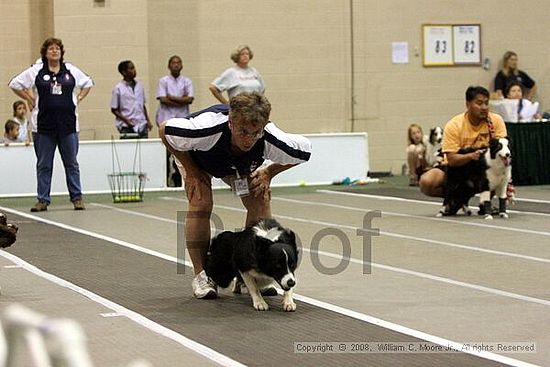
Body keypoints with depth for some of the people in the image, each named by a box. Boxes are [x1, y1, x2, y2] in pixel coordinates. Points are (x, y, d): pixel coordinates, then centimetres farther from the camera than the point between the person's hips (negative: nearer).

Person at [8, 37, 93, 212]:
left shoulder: (71, 70, 7)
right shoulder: (36, 71, 1)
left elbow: (87, 83, 22)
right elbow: (15, 84, 8)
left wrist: (78, 99, 11)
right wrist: (30, 100, 4)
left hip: (68, 124, 1)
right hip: (44, 125, -1)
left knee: (71, 163, 4)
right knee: (43, 165, 4)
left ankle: (77, 198, 10)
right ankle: (43, 200, 9)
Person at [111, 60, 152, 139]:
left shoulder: (139, 86, 11)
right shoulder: (118, 88, -4)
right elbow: (114, 109, -2)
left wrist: (148, 121, 12)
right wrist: (126, 120, -13)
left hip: (142, 126, 5)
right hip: (127, 128, -5)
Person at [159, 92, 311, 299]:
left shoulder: (270, 140, -40)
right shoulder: (208, 128, -47)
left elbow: (305, 151, -18)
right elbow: (164, 130, -28)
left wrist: (269, 173, -16)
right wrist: (191, 171, -24)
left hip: (240, 165, 2)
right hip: (195, 156, -2)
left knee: (260, 200, -14)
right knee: (200, 204, -21)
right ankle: (200, 275, -8)